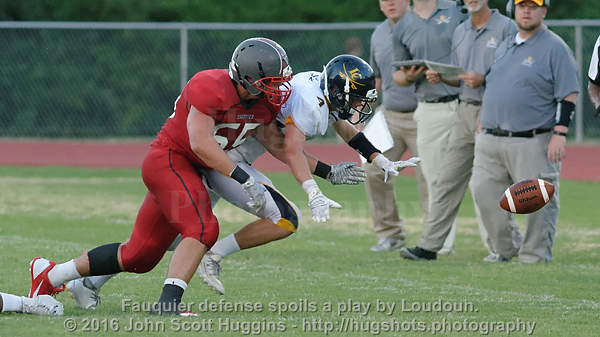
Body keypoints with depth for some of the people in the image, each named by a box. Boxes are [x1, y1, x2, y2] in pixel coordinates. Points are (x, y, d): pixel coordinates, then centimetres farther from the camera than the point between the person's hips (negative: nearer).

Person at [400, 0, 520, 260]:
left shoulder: (506, 28, -5)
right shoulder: (460, 32, 16)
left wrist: (484, 79, -20)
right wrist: (441, 78, 1)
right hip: (465, 111, 6)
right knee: (448, 180, 3)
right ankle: (429, 245, 2)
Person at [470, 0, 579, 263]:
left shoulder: (554, 48, -4)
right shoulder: (504, 47, 18)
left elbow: (568, 95, -9)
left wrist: (559, 134, -18)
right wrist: (482, 126, 18)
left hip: (532, 143, -6)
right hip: (490, 141, 7)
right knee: (484, 192, 2)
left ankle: (535, 255, 3)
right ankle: (505, 250, 13)